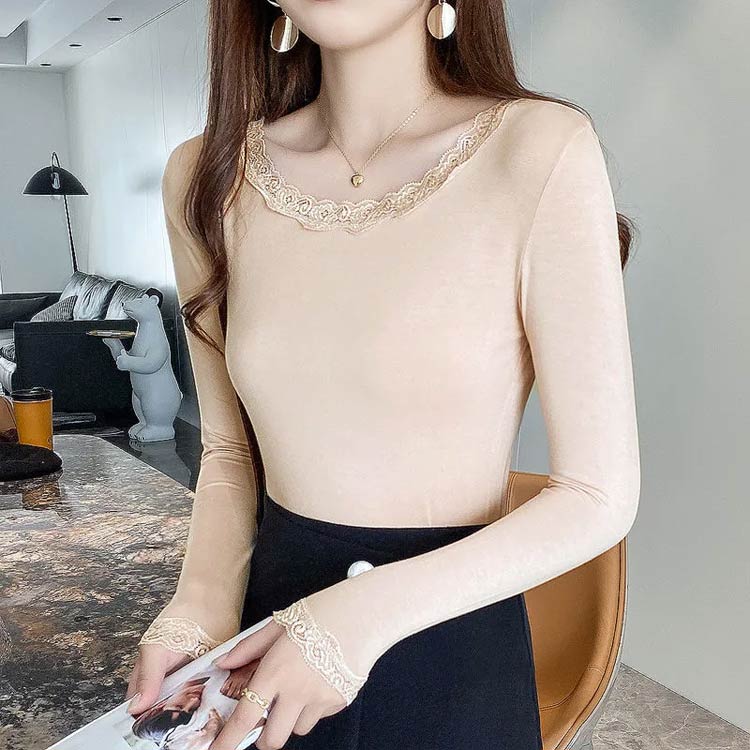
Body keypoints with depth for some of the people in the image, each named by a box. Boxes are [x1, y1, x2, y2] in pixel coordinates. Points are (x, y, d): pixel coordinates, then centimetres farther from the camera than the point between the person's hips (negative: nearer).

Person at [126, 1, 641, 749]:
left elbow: (601, 496, -14)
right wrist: (201, 607, -12)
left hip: (455, 649, -3)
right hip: (274, 608, 4)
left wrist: (366, 612, -23)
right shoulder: (208, 178, -4)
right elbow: (229, 449, 5)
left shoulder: (540, 151, -17)